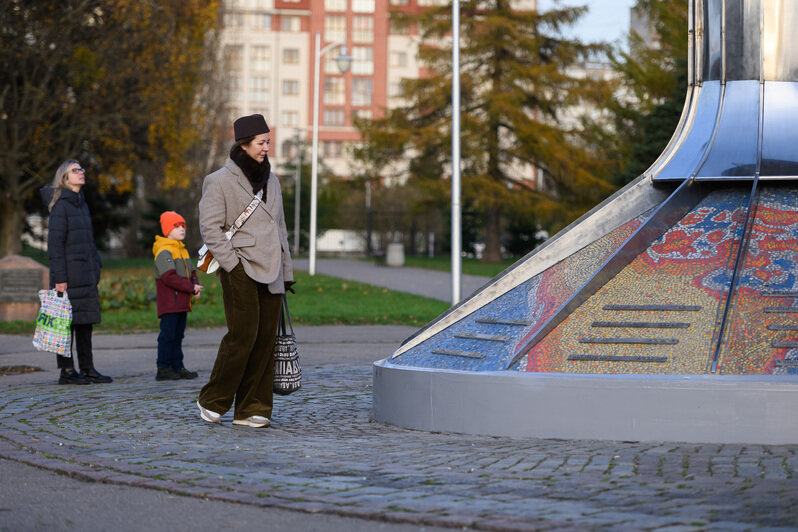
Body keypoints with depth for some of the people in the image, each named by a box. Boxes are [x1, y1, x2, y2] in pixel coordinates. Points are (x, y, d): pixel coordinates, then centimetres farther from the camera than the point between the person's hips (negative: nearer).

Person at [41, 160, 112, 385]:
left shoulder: (81, 204, 16)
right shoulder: (61, 206, -10)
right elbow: (54, 244, -14)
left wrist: (96, 266, 16)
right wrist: (59, 278, -18)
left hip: (86, 273, 8)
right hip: (68, 273, -8)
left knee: (86, 320, 10)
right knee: (67, 321, -4)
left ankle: (87, 368, 15)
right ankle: (66, 370, 0)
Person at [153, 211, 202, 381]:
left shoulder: (183, 250, 19)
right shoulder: (164, 251, -12)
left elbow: (191, 273, 21)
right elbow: (169, 277, -21)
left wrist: (196, 285, -1)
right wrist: (191, 288, -19)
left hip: (182, 303, 9)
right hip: (169, 302, -9)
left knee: (178, 335, 12)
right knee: (168, 334, -8)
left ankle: (178, 367, 16)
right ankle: (163, 369, -6)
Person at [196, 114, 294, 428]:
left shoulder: (270, 179, 18)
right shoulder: (220, 181, -3)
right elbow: (210, 228, -8)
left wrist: (286, 270, 19)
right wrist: (232, 264, -14)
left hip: (270, 271, 7)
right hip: (240, 270, -7)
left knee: (266, 339, 2)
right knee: (243, 335, -12)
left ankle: (250, 410, 8)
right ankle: (211, 401, 3)